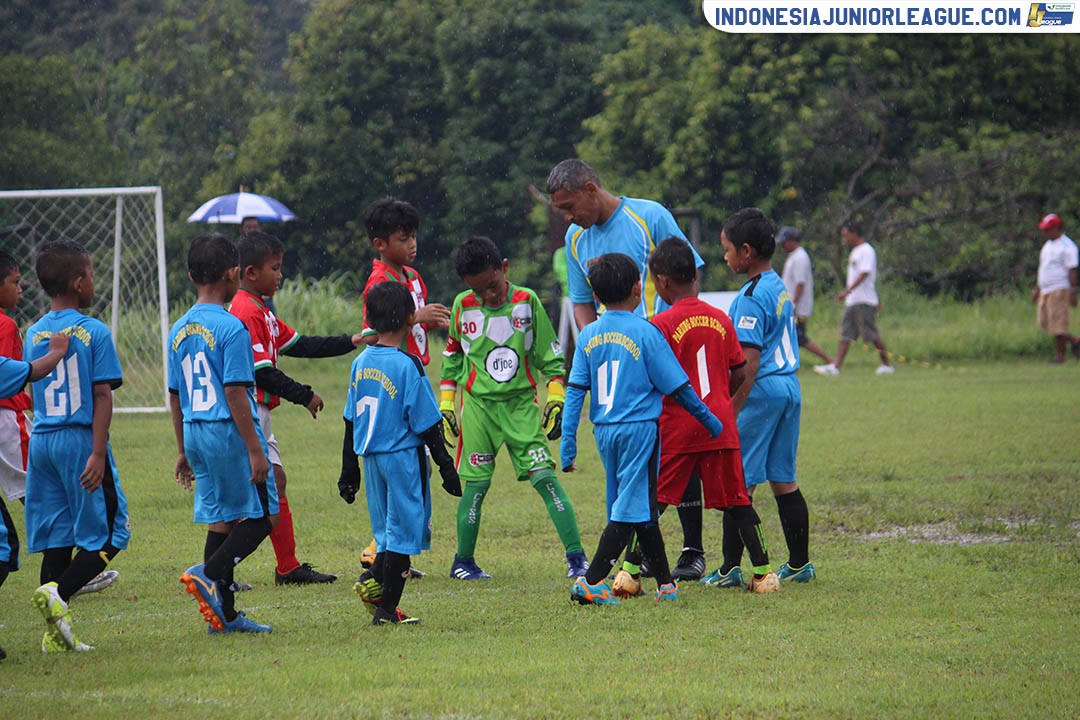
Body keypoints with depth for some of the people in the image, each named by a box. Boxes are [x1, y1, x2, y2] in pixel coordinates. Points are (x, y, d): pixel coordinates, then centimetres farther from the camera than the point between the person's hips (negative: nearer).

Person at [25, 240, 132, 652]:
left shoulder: (34, 335, 9)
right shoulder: (94, 332, -7)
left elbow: (34, 396, 14)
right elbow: (102, 397, -12)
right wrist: (98, 454, -15)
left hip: (41, 443, 6)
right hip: (80, 440, -6)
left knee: (57, 538, 8)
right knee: (108, 535, 3)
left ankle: (56, 633, 5)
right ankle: (57, 594, -17)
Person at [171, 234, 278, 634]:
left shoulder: (179, 330, 10)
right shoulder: (230, 328, -14)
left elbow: (175, 396, 14)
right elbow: (235, 394, -18)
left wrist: (183, 450, 21)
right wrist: (255, 449, -15)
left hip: (197, 434, 8)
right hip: (229, 432, -8)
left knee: (220, 518, 11)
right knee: (261, 516, 2)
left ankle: (223, 613, 10)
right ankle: (209, 573, -15)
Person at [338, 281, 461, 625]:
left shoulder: (360, 364, 5)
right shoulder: (408, 365, -14)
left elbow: (351, 422, 10)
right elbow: (426, 425, -12)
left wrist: (349, 470, 17)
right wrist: (446, 467, -5)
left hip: (371, 456, 6)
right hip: (404, 456, -6)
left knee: (389, 530, 17)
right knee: (404, 530, 2)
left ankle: (373, 579, -6)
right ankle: (387, 609, 2)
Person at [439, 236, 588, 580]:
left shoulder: (527, 301, -2)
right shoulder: (462, 307, 2)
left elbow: (549, 352, 5)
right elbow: (452, 355, 15)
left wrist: (555, 397, 0)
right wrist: (446, 403, 14)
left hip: (522, 403, -1)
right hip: (478, 406, 1)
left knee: (545, 477, -10)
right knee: (476, 484, 0)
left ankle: (576, 556, -11)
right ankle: (463, 561, 15)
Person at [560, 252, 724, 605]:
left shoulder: (588, 335, 4)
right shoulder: (645, 333, -10)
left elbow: (575, 390, 1)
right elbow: (677, 387, -5)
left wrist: (568, 442, 3)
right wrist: (709, 420, 7)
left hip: (605, 431, 6)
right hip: (639, 429, -6)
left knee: (643, 509, 15)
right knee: (630, 510, -4)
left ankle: (666, 583, 21)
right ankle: (591, 581, -14)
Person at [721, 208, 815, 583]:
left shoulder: (751, 297, -15)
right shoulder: (781, 288, 14)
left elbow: (751, 362, -20)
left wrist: (731, 410, -19)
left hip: (761, 393, -9)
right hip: (790, 387, 9)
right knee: (784, 480, 13)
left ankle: (730, 568, -6)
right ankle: (799, 564, 16)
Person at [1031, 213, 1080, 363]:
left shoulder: (1067, 246, -9)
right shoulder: (1047, 245, 18)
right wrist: (1037, 289, 23)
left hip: (1059, 289, -9)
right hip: (1045, 290, 9)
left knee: (1058, 323, -9)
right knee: (1044, 323, 7)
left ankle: (1060, 355, -1)